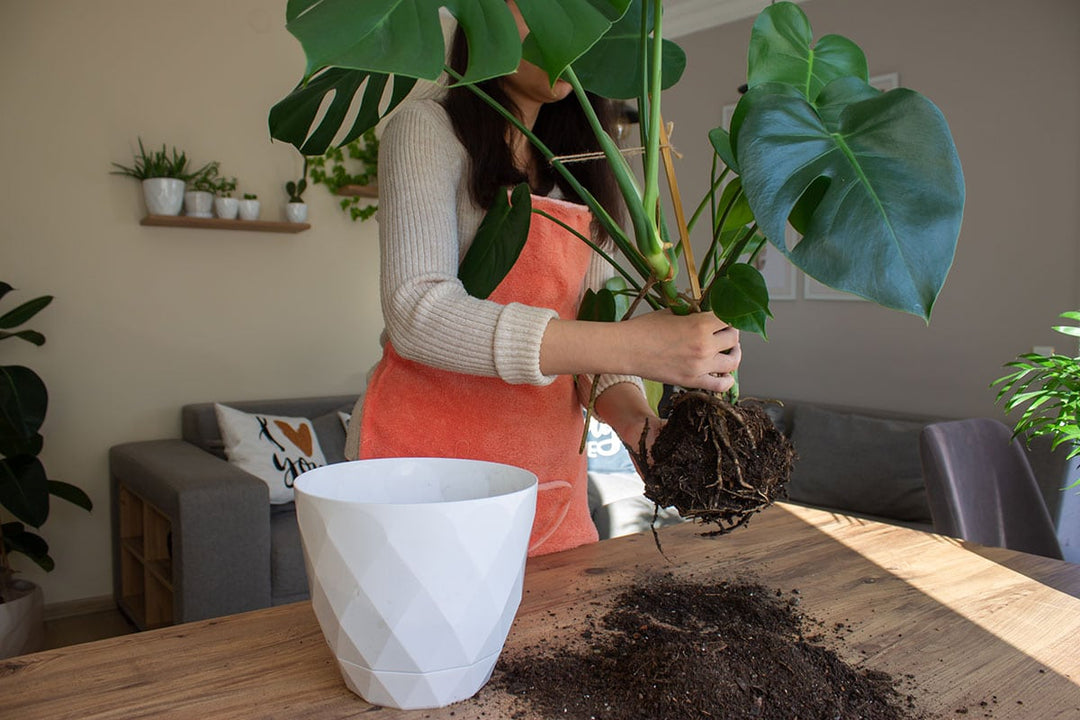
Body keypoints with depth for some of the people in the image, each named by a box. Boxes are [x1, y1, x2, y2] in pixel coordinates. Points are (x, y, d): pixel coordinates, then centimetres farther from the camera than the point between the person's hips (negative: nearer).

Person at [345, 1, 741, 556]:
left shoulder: (578, 175, 13)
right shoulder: (428, 129, -7)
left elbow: (596, 316, 10)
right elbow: (417, 313, -22)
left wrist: (628, 410, -13)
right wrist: (629, 348, -30)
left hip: (549, 466, 6)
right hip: (426, 452, -5)